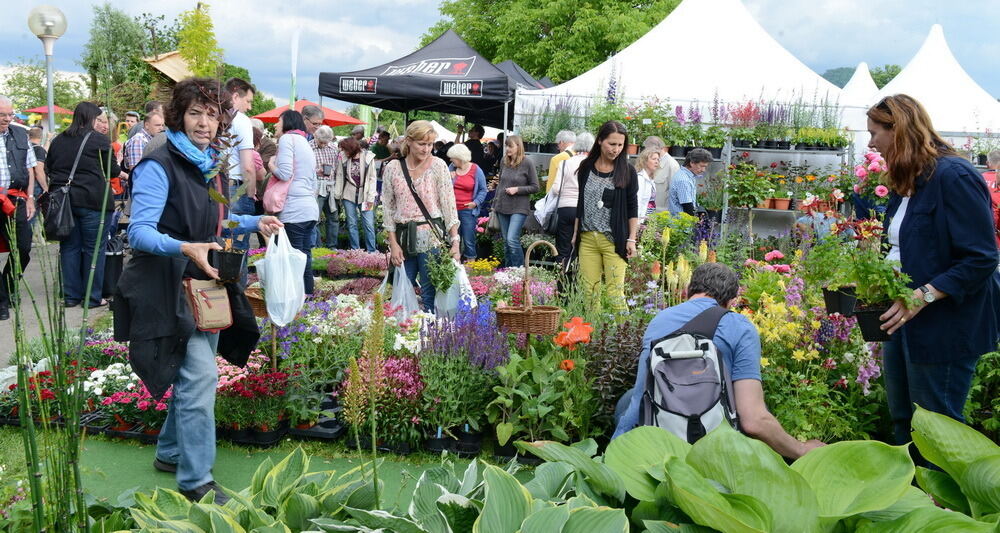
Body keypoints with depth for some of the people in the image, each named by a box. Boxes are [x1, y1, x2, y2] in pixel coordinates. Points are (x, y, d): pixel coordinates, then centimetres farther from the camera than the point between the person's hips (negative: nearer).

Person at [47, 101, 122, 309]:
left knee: (69, 247, 11)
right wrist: (123, 173, 18)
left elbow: (49, 169, 17)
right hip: (93, 201, -6)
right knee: (94, 249, 2)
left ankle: (71, 296, 14)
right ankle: (93, 297, 5)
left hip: (63, 201, 6)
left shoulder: (58, 141, 11)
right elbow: (112, 170, -2)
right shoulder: (99, 140, -7)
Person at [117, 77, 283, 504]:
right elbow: (139, 232, -22)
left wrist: (255, 222, 12)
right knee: (200, 373, -13)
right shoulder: (159, 166, -15)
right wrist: (186, 248, -37)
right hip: (171, 288, -9)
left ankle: (170, 452, 34)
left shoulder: (211, 164, 12)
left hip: (207, 282, 9)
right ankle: (195, 479, -3)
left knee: (195, 372, 16)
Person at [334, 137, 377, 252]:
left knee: (369, 224, -3)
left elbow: (372, 178, -4)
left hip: (364, 196, -2)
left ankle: (371, 252, 5)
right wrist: (337, 194, 1)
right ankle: (355, 251, 15)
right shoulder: (343, 157, -2)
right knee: (352, 224, 6)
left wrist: (371, 197, -7)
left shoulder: (368, 157, -7)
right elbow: (339, 176, 5)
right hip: (349, 195, 2)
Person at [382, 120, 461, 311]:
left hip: (432, 238, -2)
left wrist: (455, 242, -9)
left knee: (430, 296, -1)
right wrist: (393, 244, 0)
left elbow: (449, 205, -2)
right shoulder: (393, 168, 5)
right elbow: (388, 208, 7)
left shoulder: (438, 166, 0)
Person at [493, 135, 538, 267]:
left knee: (512, 239, -17)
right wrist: (495, 201, 16)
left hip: (519, 208, -6)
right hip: (503, 207, 6)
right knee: (506, 242, 10)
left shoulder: (527, 163, -8)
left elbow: (535, 187, -4)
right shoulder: (504, 161, 7)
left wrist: (517, 189, -15)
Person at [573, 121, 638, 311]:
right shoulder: (586, 168, 9)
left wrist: (631, 239, -3)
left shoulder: (627, 171, 1)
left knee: (615, 291, -8)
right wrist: (576, 233, 14)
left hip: (614, 240, -3)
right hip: (587, 238, 3)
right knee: (589, 289, 2)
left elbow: (632, 209, 2)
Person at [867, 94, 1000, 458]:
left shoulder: (954, 176, -18)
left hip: (945, 329, -9)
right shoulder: (906, 183, 11)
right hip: (904, 321, 9)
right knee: (902, 421, 17)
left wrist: (923, 296, -26)